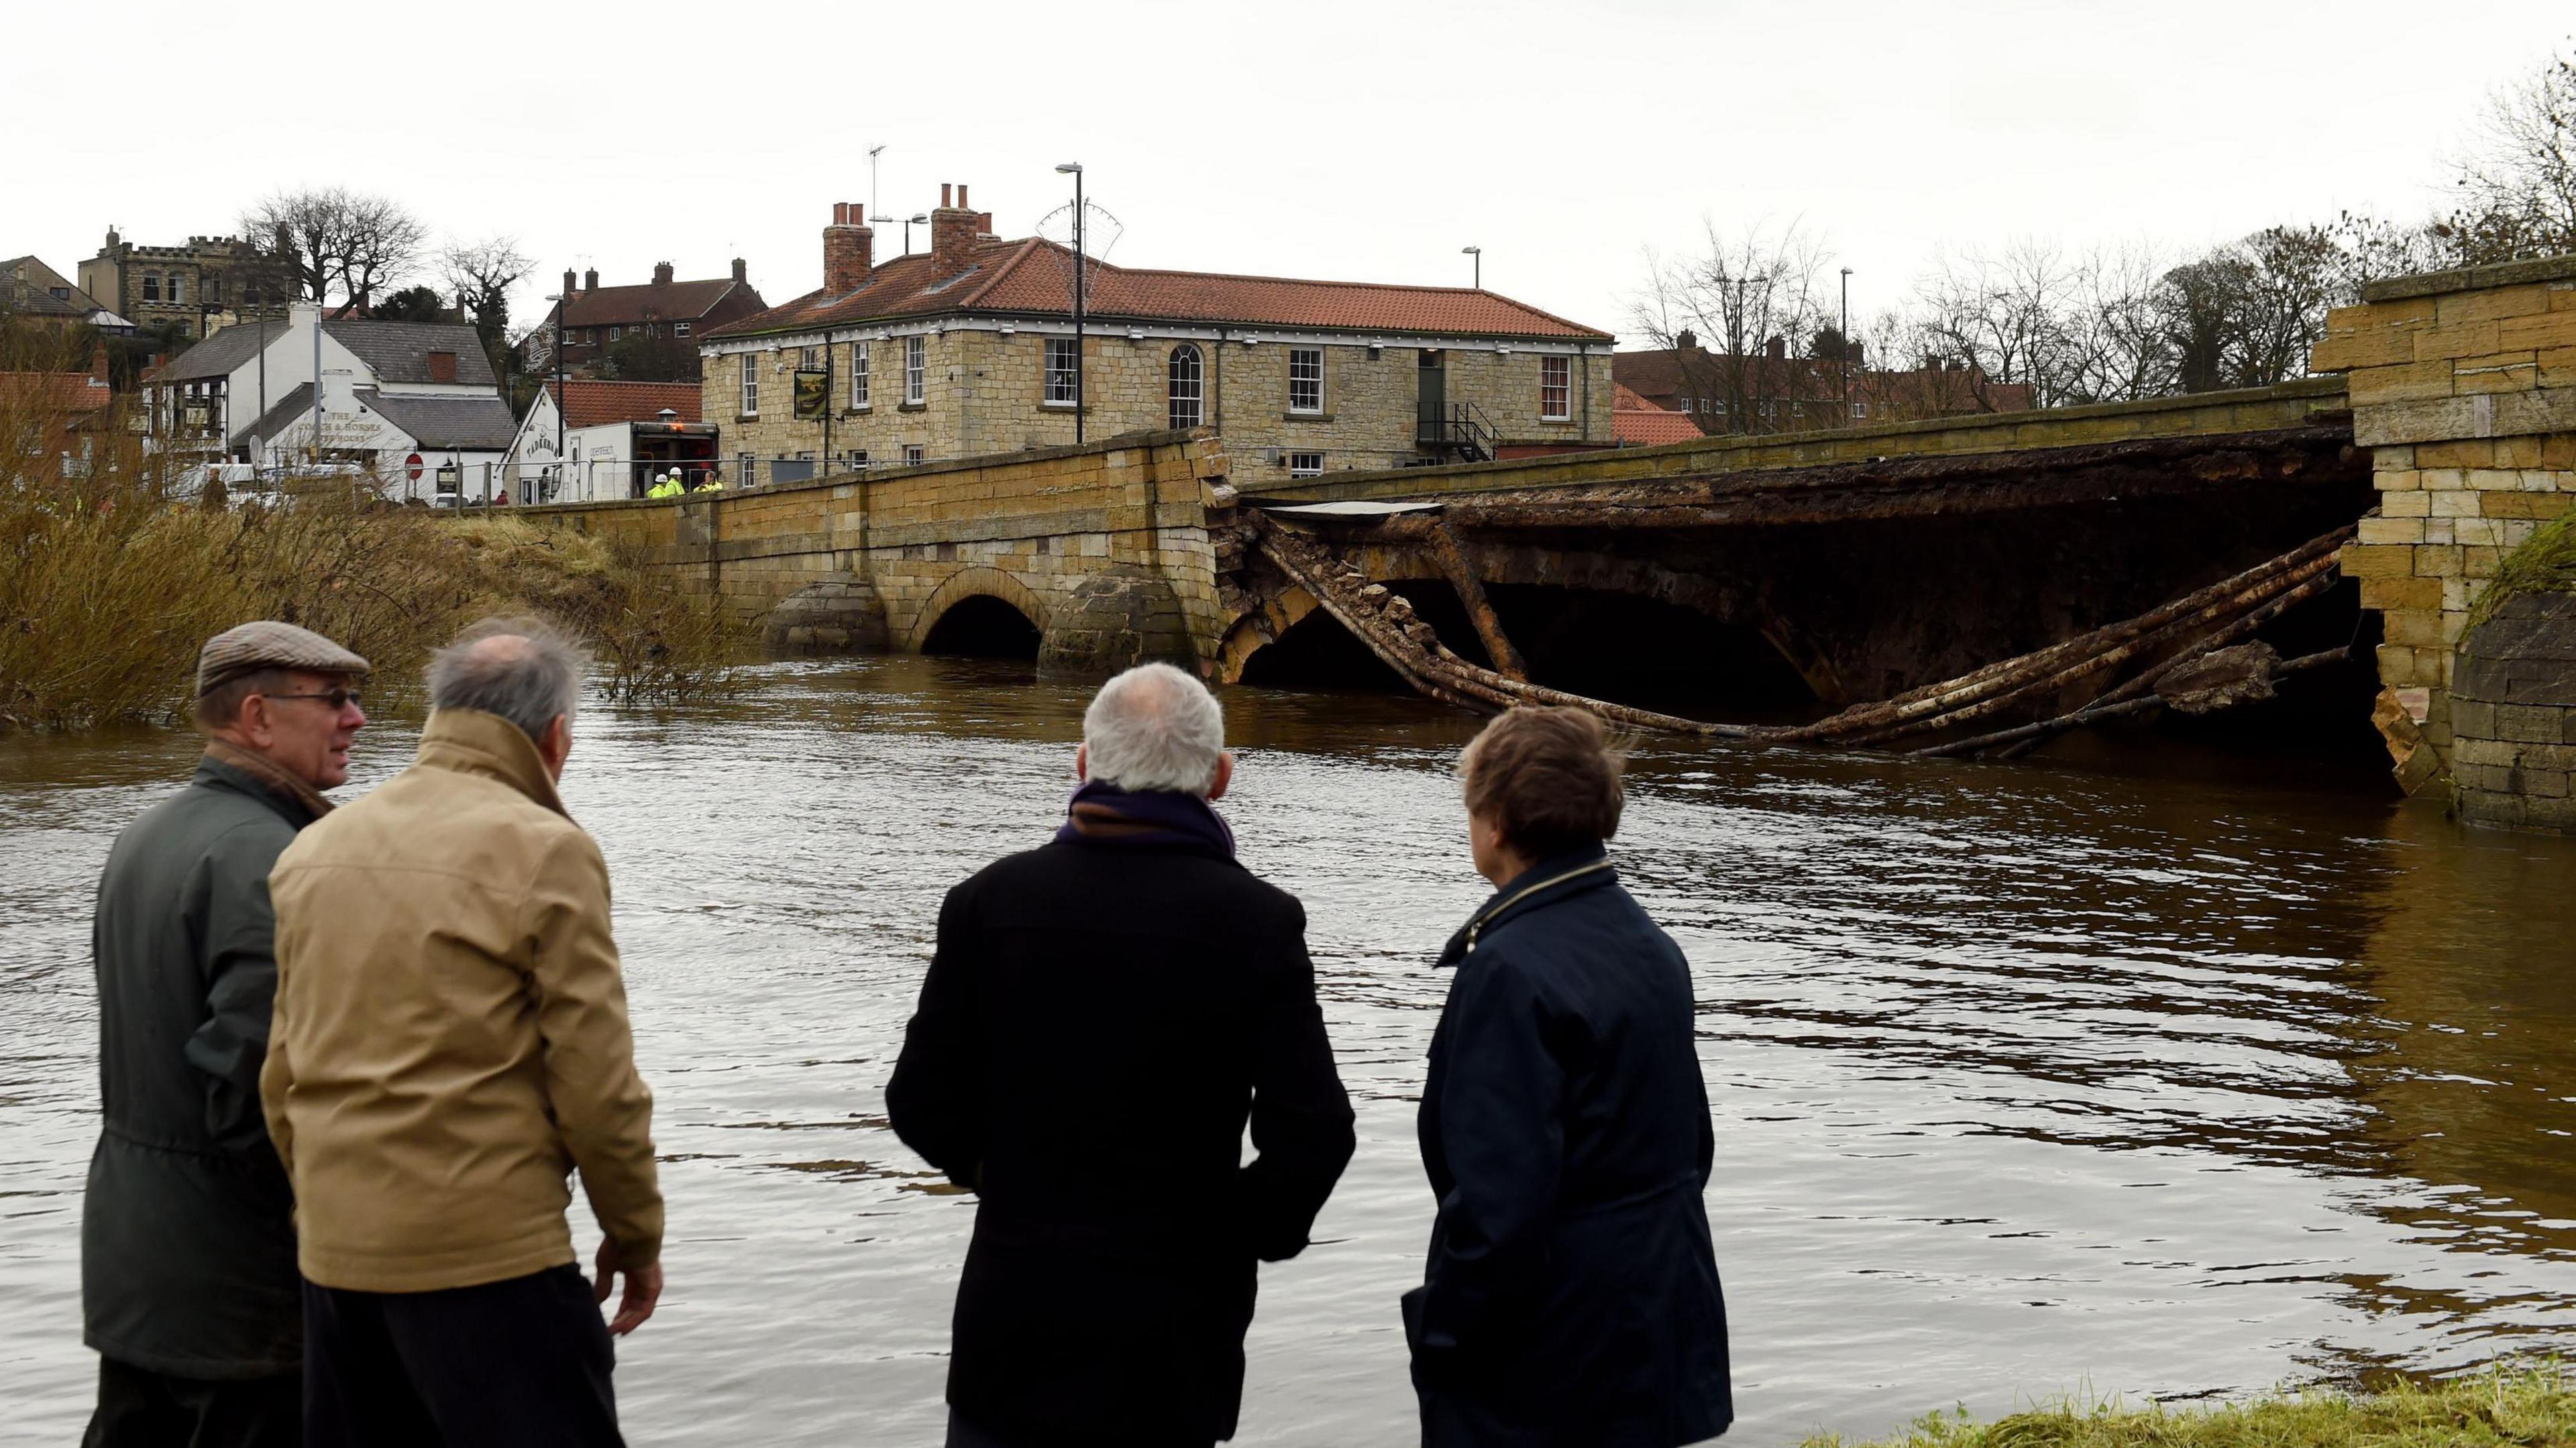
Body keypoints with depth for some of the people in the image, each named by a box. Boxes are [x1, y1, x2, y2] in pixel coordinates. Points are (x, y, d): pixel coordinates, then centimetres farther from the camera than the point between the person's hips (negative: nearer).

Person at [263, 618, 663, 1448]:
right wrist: (635, 1238, 1)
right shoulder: (544, 852, -9)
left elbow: (281, 1077, 13)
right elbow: (596, 1084, -11)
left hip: (335, 1256, 7)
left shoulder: (315, 851, 10)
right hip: (486, 1256, -7)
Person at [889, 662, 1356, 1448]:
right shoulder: (1259, 921, -10)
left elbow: (922, 1106, -2)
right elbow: (1312, 1136, -14)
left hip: (1015, 1316, 1)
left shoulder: (992, 898, -5)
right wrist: (1251, 1229, 5)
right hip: (1174, 1327, -1)